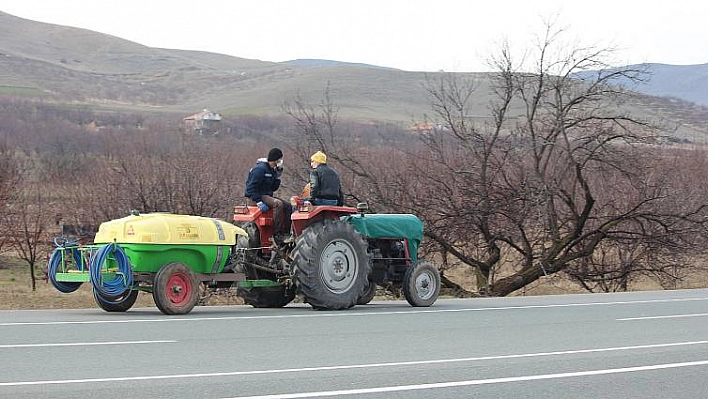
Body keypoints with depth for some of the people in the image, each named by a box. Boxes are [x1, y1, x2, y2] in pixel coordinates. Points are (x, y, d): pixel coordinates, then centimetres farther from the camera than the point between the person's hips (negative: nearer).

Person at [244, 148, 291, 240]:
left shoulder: (272, 170, 14)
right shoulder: (260, 169, -16)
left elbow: (273, 188, 16)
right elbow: (251, 187, -21)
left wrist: (278, 175, 3)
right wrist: (259, 202, -27)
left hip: (267, 195, 10)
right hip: (258, 196, -10)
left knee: (288, 206, -1)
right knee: (278, 204, -30)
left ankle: (286, 233, -4)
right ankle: (277, 234, -31)